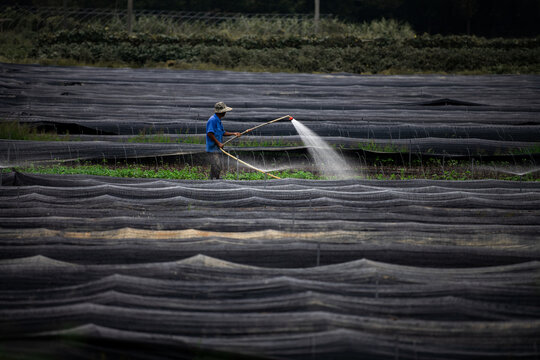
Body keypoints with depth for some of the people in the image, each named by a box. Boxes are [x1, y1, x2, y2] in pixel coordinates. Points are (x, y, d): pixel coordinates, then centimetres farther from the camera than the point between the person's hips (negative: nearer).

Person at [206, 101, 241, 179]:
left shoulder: (218, 120, 17)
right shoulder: (212, 120, -15)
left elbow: (222, 133, 26)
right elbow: (210, 133, -23)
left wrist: (233, 134, 18)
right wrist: (218, 143, -21)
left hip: (218, 149, 10)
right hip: (213, 149, -10)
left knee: (219, 167, 12)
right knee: (216, 167, -11)